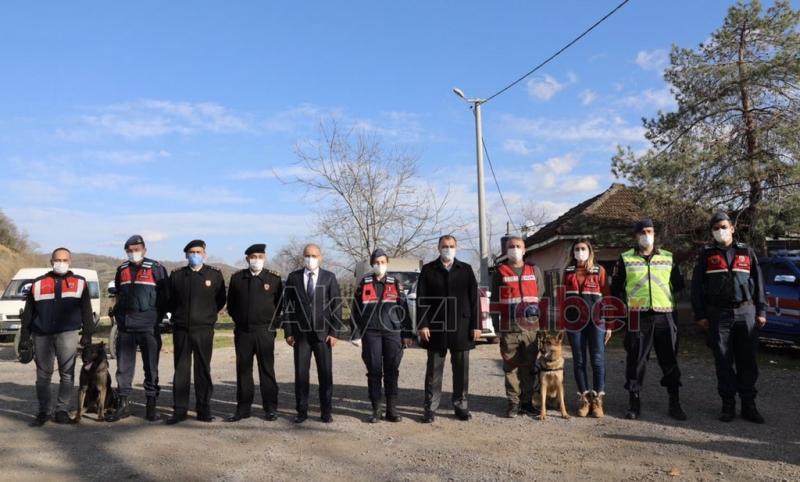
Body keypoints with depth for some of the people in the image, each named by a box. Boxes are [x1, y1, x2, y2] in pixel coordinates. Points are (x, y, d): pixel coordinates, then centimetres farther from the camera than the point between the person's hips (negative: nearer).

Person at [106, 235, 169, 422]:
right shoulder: (122, 270, 12)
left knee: (151, 367, 3)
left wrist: (156, 320, -4)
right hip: (125, 328, 4)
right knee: (123, 366, 6)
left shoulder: (156, 269, -2)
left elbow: (164, 297, 0)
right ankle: (123, 404, 16)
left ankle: (151, 405, 11)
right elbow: (119, 296, 23)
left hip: (149, 328, -4)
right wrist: (119, 318, 14)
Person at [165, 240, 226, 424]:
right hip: (181, 329, 2)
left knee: (203, 370, 4)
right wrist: (178, 315, 12)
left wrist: (208, 315, 8)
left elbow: (220, 300, 10)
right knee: (181, 370, 5)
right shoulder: (176, 275, 6)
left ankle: (204, 410, 12)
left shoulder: (215, 274, 2)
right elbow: (170, 300, 17)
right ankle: (179, 410, 13)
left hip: (204, 330, -1)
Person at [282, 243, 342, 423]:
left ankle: (326, 412, 14)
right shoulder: (293, 278, 6)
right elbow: (287, 305, 6)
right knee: (300, 373, 3)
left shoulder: (329, 278, 4)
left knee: (325, 374, 3)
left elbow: (336, 306, 3)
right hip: (300, 333, 1)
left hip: (323, 333, 0)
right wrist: (288, 332, 0)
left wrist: (334, 332, -3)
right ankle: (302, 411, 15)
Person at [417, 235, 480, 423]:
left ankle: (461, 405, 19)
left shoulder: (466, 269, 9)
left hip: (461, 328, 1)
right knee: (433, 370, 4)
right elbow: (421, 299, 1)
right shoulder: (428, 270, 6)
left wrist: (476, 325, 0)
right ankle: (430, 408, 11)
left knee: (461, 369, 7)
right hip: (436, 328, -1)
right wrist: (422, 325, -7)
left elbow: (474, 299, 7)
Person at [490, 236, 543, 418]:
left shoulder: (534, 270, 12)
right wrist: (494, 326, 4)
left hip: (531, 327, 2)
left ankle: (527, 401, 17)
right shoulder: (500, 272, 7)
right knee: (511, 367, 1)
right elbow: (495, 300, 9)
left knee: (529, 367, 7)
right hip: (509, 328, -2)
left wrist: (538, 309, -3)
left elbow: (542, 296, 17)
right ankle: (513, 402, 9)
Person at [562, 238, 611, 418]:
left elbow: (606, 297, 2)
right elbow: (562, 296, 11)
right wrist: (561, 321, 6)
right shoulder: (568, 272, 9)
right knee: (579, 361, 5)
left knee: (598, 360, -1)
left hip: (596, 321, -2)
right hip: (574, 322, 2)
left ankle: (597, 399, 9)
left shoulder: (599, 270, 3)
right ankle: (584, 398, 14)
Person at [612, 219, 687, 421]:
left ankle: (675, 404, 16)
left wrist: (668, 298, 10)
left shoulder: (668, 257, 12)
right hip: (638, 317, -1)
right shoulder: (626, 259, 7)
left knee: (670, 360, 6)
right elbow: (616, 287, 11)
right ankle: (634, 403, 11)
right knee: (635, 361, 1)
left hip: (664, 316, 2)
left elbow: (678, 284, 20)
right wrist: (626, 303, 4)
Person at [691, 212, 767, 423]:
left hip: (745, 312, 1)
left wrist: (761, 311, 4)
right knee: (723, 361, 3)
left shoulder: (746, 252, 9)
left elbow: (758, 283, 11)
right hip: (718, 314, -1)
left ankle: (748, 404, 12)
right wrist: (700, 315, -2)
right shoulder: (707, 254, 5)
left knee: (748, 360, 3)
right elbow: (696, 286, 4)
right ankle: (728, 404, 13)